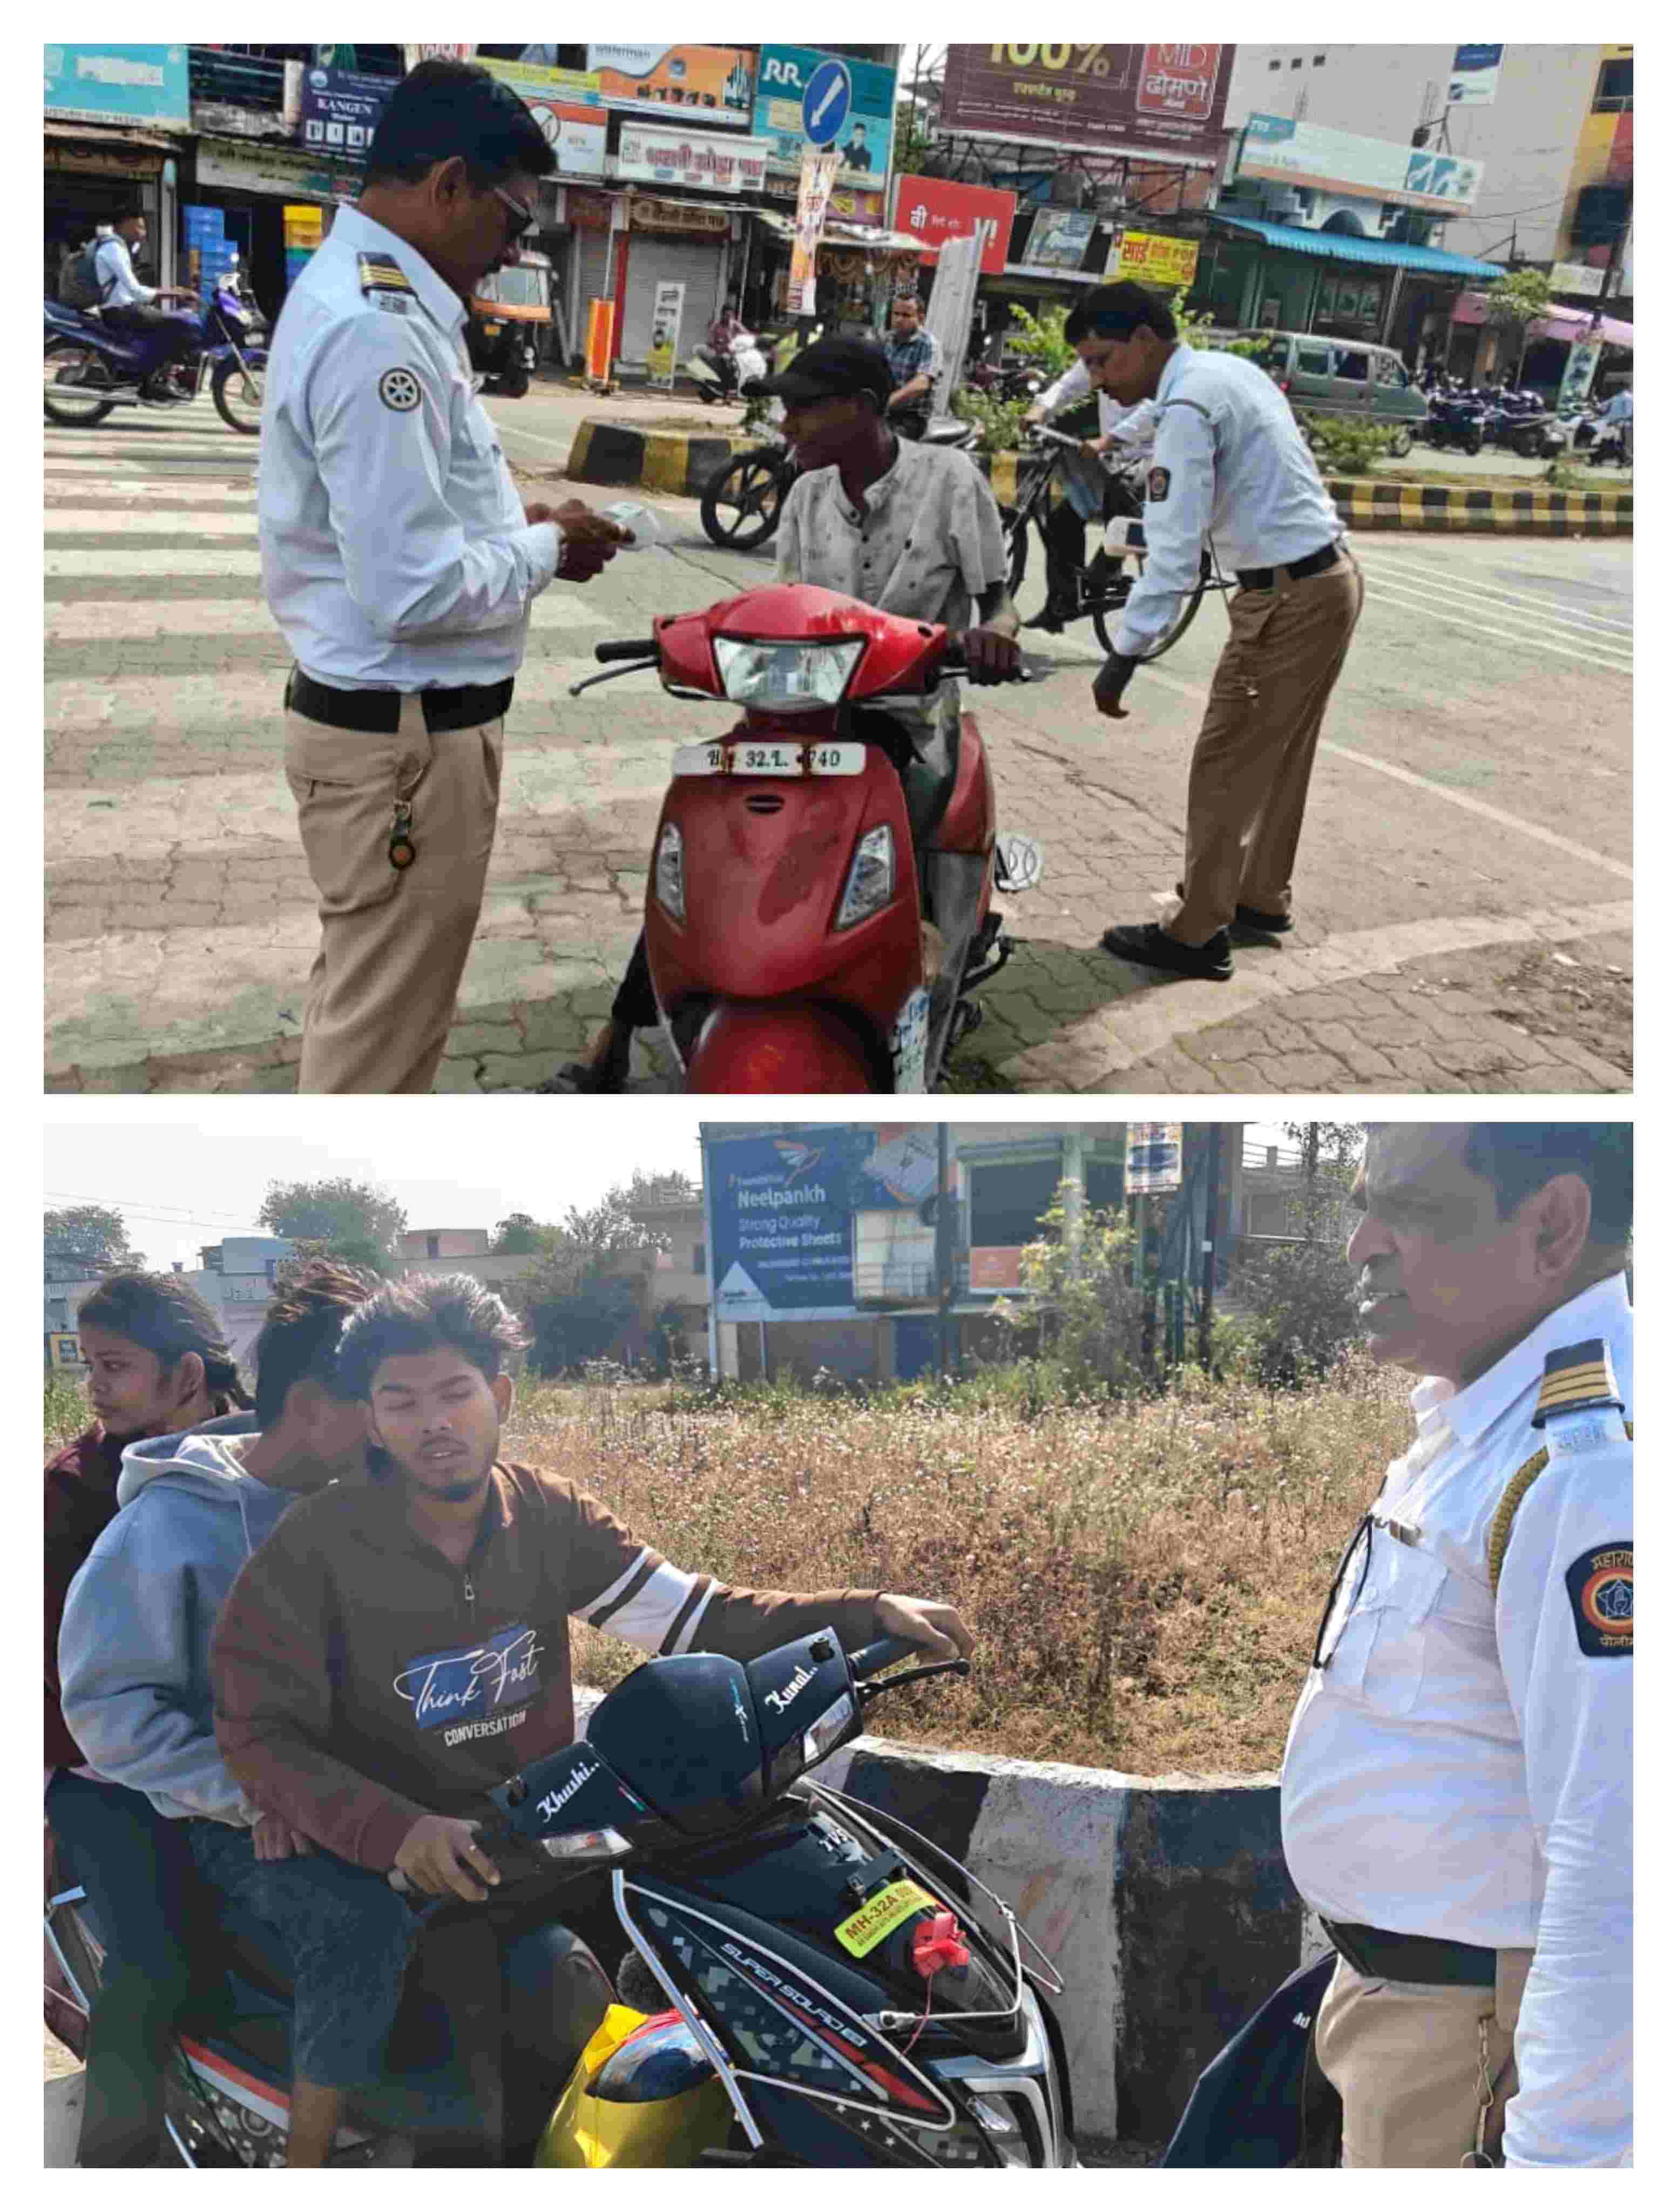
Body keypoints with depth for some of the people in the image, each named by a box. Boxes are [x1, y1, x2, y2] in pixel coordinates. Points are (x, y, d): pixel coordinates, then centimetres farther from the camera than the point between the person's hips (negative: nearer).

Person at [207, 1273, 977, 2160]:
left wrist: (869, 1615, -15)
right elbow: (260, 1731, -13)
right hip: (386, 1864, -5)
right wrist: (393, 1830, -30)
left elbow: (694, 1618, -2)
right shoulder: (313, 1548, -12)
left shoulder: (546, 1516, 0)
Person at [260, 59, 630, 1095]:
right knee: (383, 1040, 2)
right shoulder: (378, 332, -23)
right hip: (404, 736, -11)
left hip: (392, 718, 11)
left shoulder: (354, 293, 12)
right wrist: (546, 550, -10)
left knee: (370, 1006, 24)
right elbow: (412, 589, -27)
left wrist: (513, 520, 8)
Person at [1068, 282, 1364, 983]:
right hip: (1331, 577, 10)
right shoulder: (1230, 369, 10)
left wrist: (1126, 655, -26)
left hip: (1288, 597, -10)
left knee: (1227, 765, -4)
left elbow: (1174, 550, -26)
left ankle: (1197, 935, 2)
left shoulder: (1189, 407, -19)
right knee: (1279, 754, 21)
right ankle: (1263, 897, 35)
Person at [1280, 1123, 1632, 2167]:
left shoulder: (1589, 1466, -27)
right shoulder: (1483, 1414, 7)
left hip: (1485, 2033, -9)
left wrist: (1562, 2159, -28)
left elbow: (1619, 1874, -30)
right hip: (1409, 1974, 9)